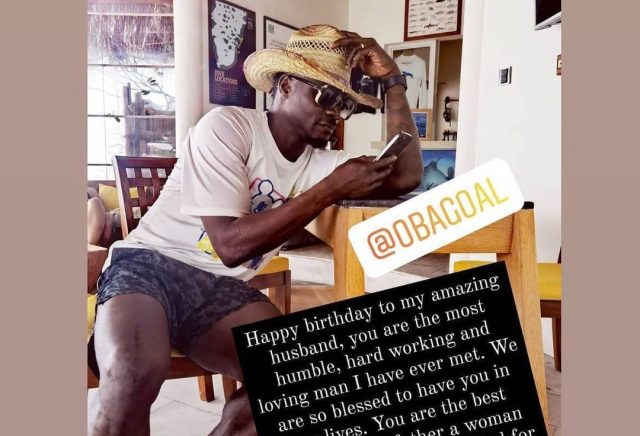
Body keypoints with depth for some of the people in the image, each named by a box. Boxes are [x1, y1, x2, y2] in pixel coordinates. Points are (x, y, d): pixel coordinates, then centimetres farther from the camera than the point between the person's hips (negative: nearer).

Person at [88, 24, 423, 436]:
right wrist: (333, 189, -19)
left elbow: (407, 176, -3)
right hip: (151, 264, -4)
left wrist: (393, 79, -4)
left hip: (222, 288, 5)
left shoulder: (318, 162, 7)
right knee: (135, 374, -36)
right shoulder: (228, 126, -10)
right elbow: (231, 244, -19)